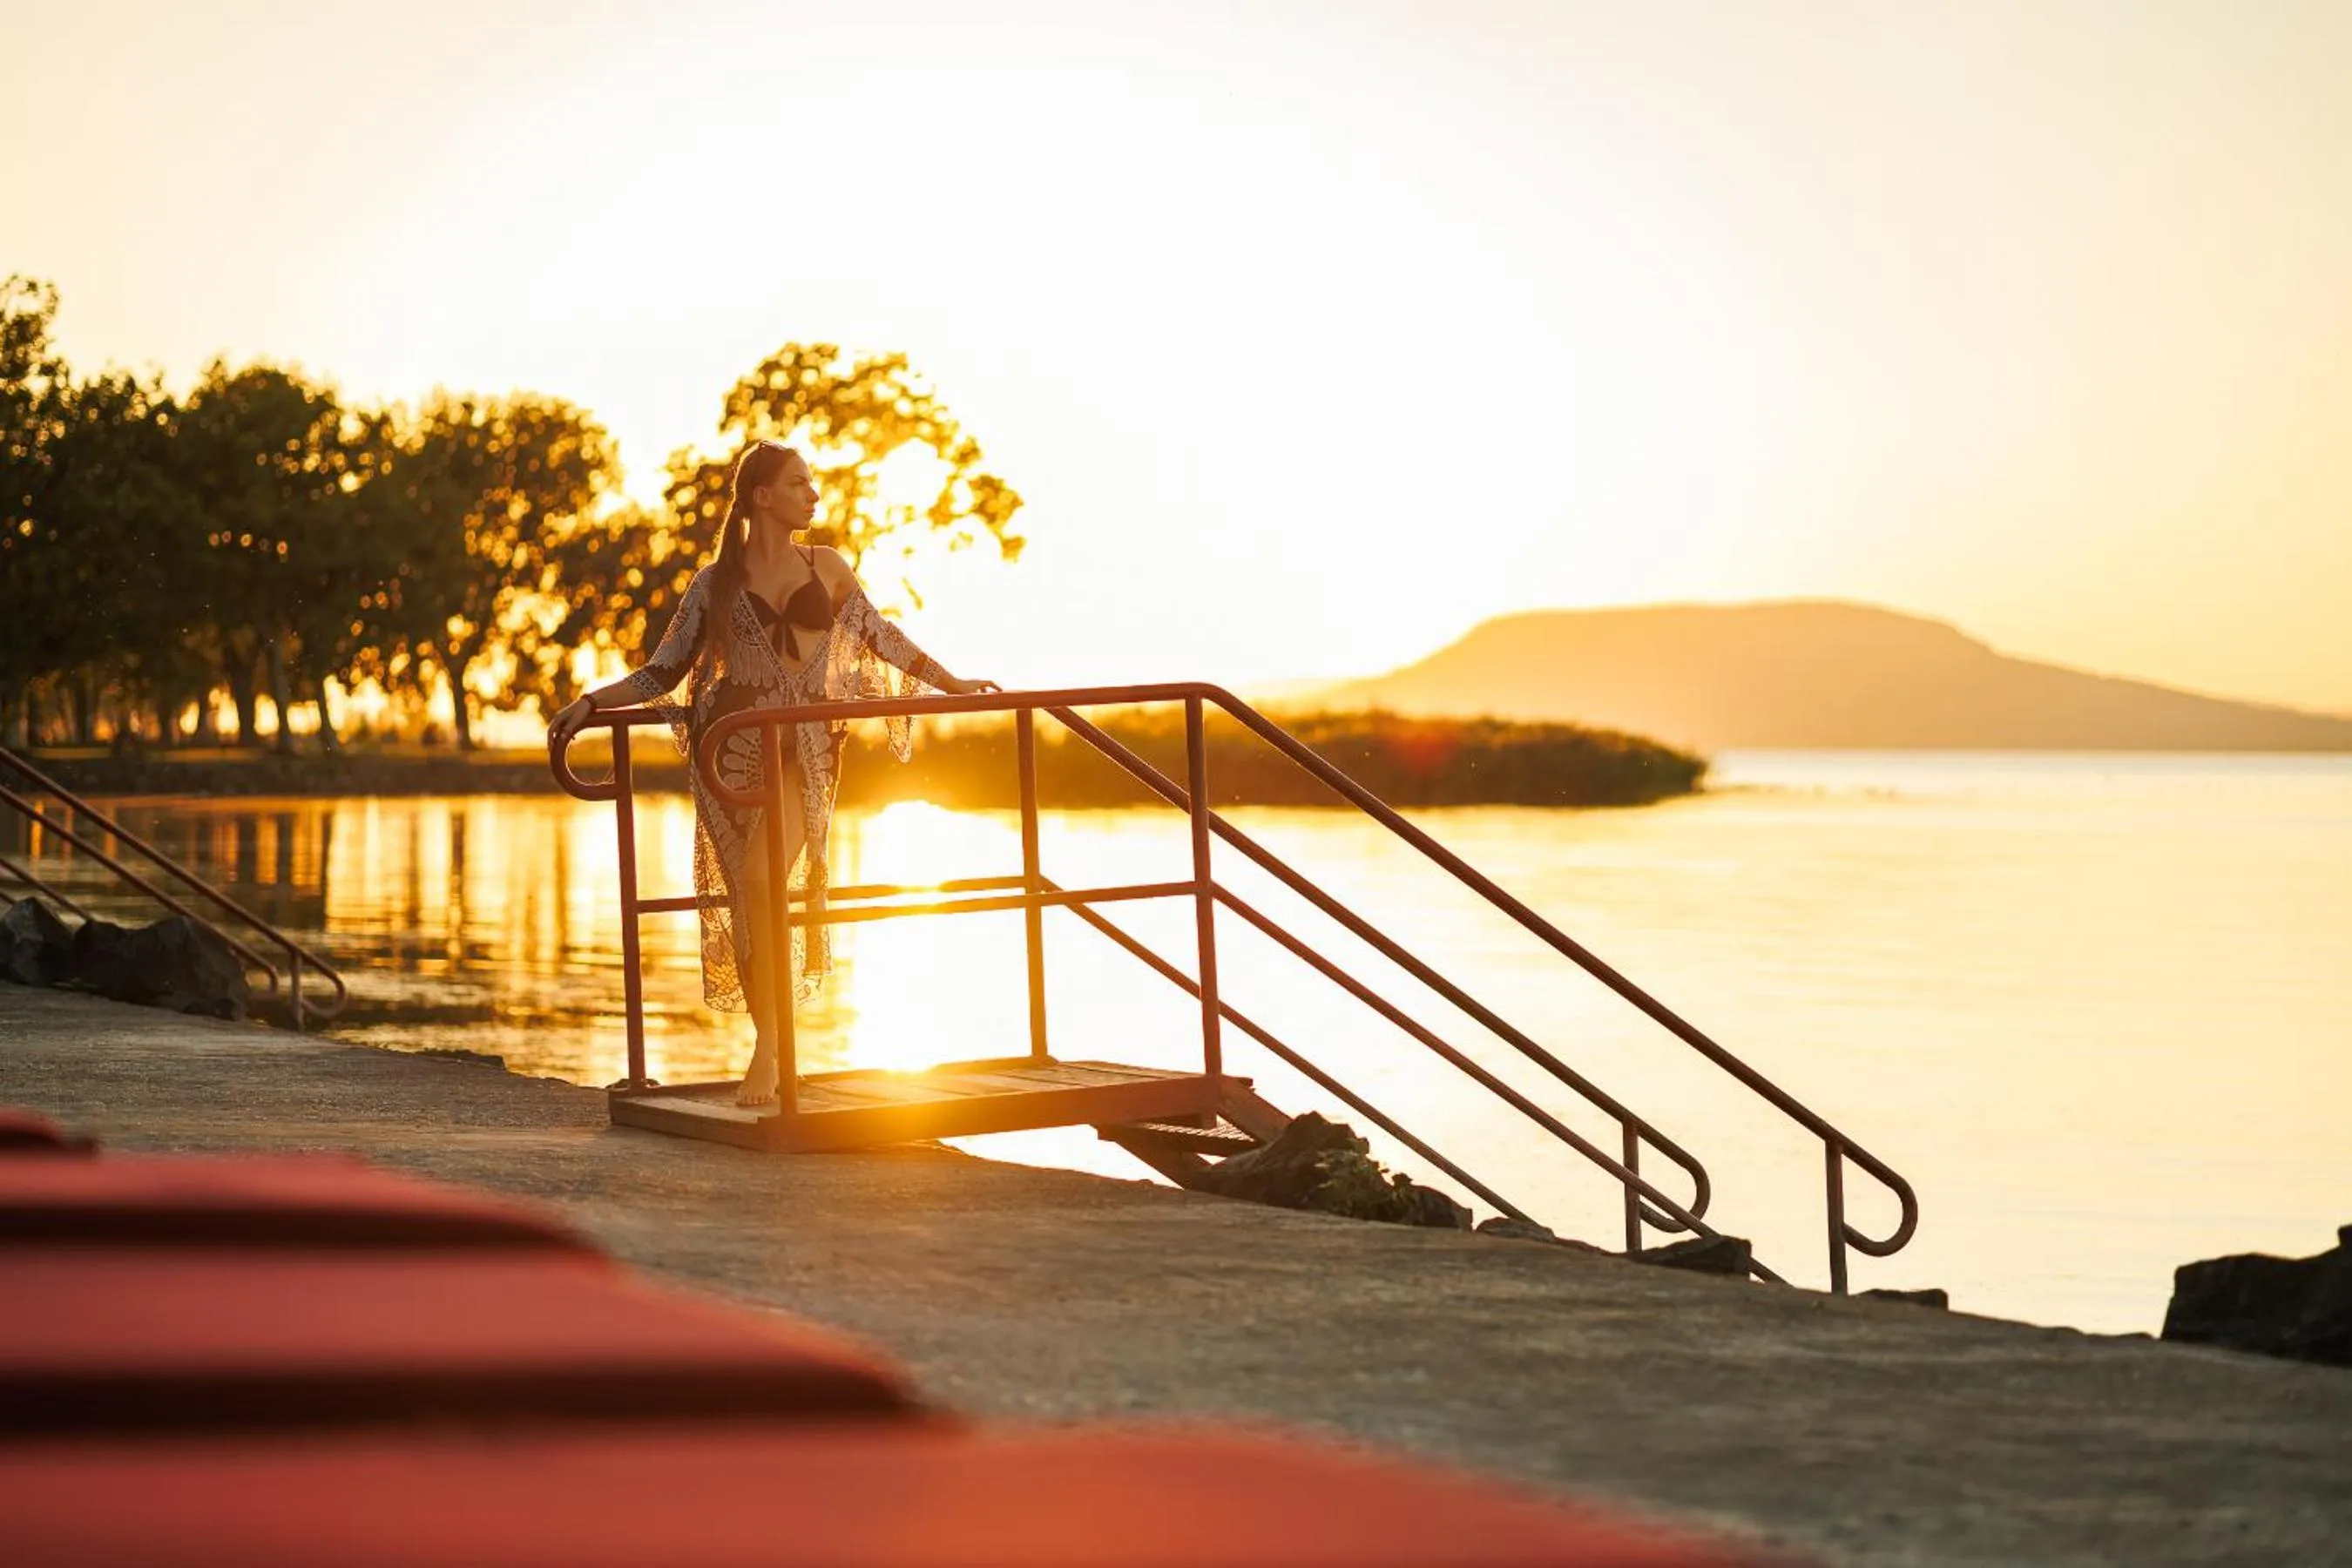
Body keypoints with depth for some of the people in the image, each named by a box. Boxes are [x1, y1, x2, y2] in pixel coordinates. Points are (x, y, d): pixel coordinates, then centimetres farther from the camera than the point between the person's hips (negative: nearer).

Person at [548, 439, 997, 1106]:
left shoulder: (826, 568, 13)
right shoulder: (715, 582, 9)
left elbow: (881, 636, 24)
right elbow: (661, 675, 9)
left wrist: (952, 683, 26)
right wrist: (591, 701, -5)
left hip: (803, 746, -1)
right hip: (730, 744, 1)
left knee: (763, 882, -22)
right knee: (745, 900, -2)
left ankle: (768, 1051, -17)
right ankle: (772, 1047, 10)